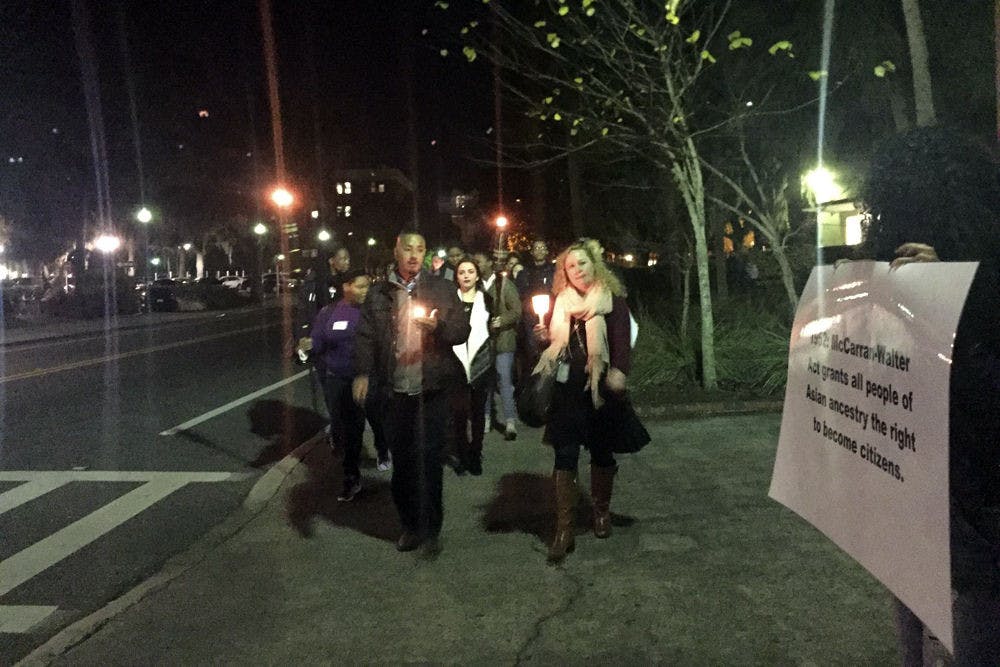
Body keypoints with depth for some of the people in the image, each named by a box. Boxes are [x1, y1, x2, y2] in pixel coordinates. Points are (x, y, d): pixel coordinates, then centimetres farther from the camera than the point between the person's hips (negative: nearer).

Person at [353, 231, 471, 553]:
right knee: (401, 462, 9)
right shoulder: (378, 294, 8)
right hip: (394, 391, 1)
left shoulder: (442, 290, 5)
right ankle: (410, 525, 24)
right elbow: (365, 335, 4)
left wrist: (438, 326, -17)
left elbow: (462, 332, 3)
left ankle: (431, 528, 17)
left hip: (432, 390, -1)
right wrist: (363, 372, -11)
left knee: (430, 460, 3)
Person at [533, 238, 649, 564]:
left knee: (602, 451, 11)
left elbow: (622, 341, -11)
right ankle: (564, 529, -1)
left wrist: (619, 372, -28)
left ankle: (602, 511, 33)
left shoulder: (613, 301, -1)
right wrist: (546, 336, -5)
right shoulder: (561, 301, 9)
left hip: (601, 387, -2)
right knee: (565, 454, -4)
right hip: (568, 387, 2)